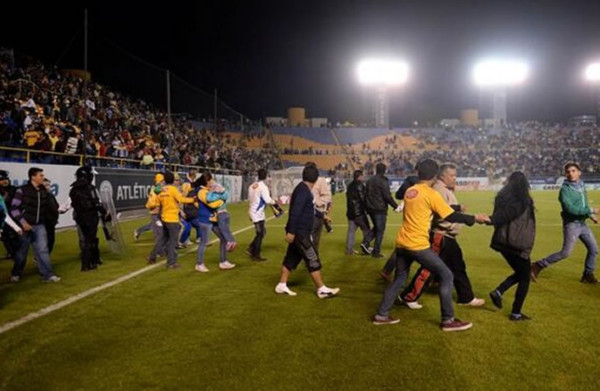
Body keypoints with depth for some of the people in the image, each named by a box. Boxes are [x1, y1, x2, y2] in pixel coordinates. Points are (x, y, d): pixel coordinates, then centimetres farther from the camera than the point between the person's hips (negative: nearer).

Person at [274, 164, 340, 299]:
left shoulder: (303, 189, 14)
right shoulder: (303, 189, -18)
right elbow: (295, 211, -24)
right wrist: (291, 231, -26)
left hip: (299, 231, 10)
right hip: (299, 232, -10)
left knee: (291, 258, 14)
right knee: (313, 259, -5)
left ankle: (281, 286, 20)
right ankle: (322, 289, 1)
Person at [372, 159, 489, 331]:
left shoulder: (409, 191, 12)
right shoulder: (431, 194, -9)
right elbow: (451, 217, -8)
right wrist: (474, 218, 4)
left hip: (402, 243, 7)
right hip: (418, 245, -7)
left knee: (399, 279, 19)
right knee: (446, 275, 5)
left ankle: (381, 315, 21)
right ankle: (448, 320, 8)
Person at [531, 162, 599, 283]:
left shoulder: (582, 185, 9)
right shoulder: (565, 189, -15)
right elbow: (570, 208, -25)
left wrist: (590, 215, 10)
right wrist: (590, 210, -22)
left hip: (582, 223, 7)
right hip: (571, 224, -7)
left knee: (593, 248, 7)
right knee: (566, 252, -11)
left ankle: (588, 275, 21)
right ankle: (538, 266, -2)